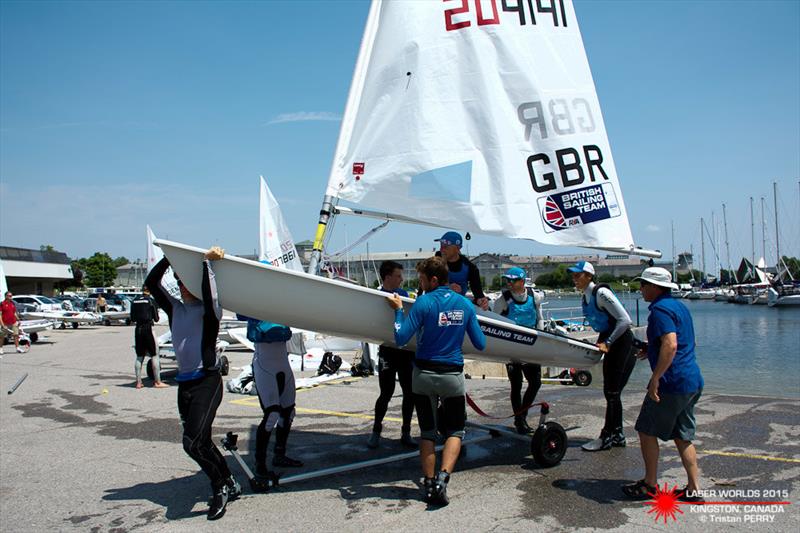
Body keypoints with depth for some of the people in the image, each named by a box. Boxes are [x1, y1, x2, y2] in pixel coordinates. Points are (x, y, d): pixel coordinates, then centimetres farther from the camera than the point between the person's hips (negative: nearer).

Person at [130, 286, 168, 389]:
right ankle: (157, 382, 0)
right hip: (148, 328, -5)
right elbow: (156, 318, -6)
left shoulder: (135, 300, 6)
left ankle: (138, 382, 13)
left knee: (139, 356, 12)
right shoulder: (151, 300, -8)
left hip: (138, 329, 5)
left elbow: (132, 319, 10)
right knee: (154, 355, 0)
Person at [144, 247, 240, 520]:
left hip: (207, 381, -7)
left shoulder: (208, 311, -4)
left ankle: (221, 487, 5)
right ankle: (231, 485, 29)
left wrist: (207, 263, -21)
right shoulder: (175, 308, 13)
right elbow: (151, 282, 11)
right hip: (184, 383, 7)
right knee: (202, 441, 13)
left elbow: (210, 297, -28)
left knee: (193, 441, -16)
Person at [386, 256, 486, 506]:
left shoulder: (424, 302, -11)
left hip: (423, 375, -1)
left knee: (427, 432, 12)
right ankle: (443, 477, -7)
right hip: (453, 376, 1)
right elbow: (480, 344, 6)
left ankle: (429, 484, 14)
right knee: (455, 431, 12)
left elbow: (401, 339, -14)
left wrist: (398, 310, -1)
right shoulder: (466, 304, 1)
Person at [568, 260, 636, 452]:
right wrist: (600, 343, 10)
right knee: (611, 391, 13)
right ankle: (617, 435, 22)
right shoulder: (584, 299, 9)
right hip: (610, 344, 9)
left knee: (612, 392, -5)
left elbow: (625, 320, -21)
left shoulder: (601, 293, -19)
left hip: (622, 343, -9)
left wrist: (607, 343, -19)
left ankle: (607, 437, 2)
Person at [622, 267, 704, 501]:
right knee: (683, 437, 15)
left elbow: (671, 344, -27)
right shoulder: (679, 306, 16)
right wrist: (651, 349, 24)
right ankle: (693, 490, 17)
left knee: (647, 431, 4)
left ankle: (650, 485, 14)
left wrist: (655, 378, -25)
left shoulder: (660, 309, -15)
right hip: (693, 382, 10)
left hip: (672, 383, -10)